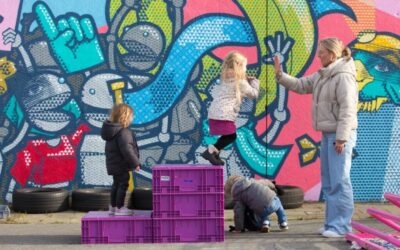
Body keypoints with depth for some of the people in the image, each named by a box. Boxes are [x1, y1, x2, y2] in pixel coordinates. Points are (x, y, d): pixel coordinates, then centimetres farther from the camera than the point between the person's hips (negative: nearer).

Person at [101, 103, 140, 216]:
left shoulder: (111, 129, 9)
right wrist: (135, 163, -20)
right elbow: (126, 150, -27)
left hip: (114, 164, 10)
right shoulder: (123, 132, -23)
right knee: (123, 184, -1)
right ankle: (119, 208, 4)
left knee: (116, 184, 19)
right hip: (121, 165, -10)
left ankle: (113, 207, 28)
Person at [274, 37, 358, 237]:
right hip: (328, 134, 10)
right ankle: (332, 223, 20)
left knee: (339, 181, -8)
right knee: (328, 182, 13)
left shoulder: (344, 76, -15)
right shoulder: (322, 75, 14)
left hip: (340, 135, -10)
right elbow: (300, 85, 18)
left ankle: (341, 226, -4)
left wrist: (341, 138, -22)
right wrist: (280, 75, 5)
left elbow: (347, 109, -19)